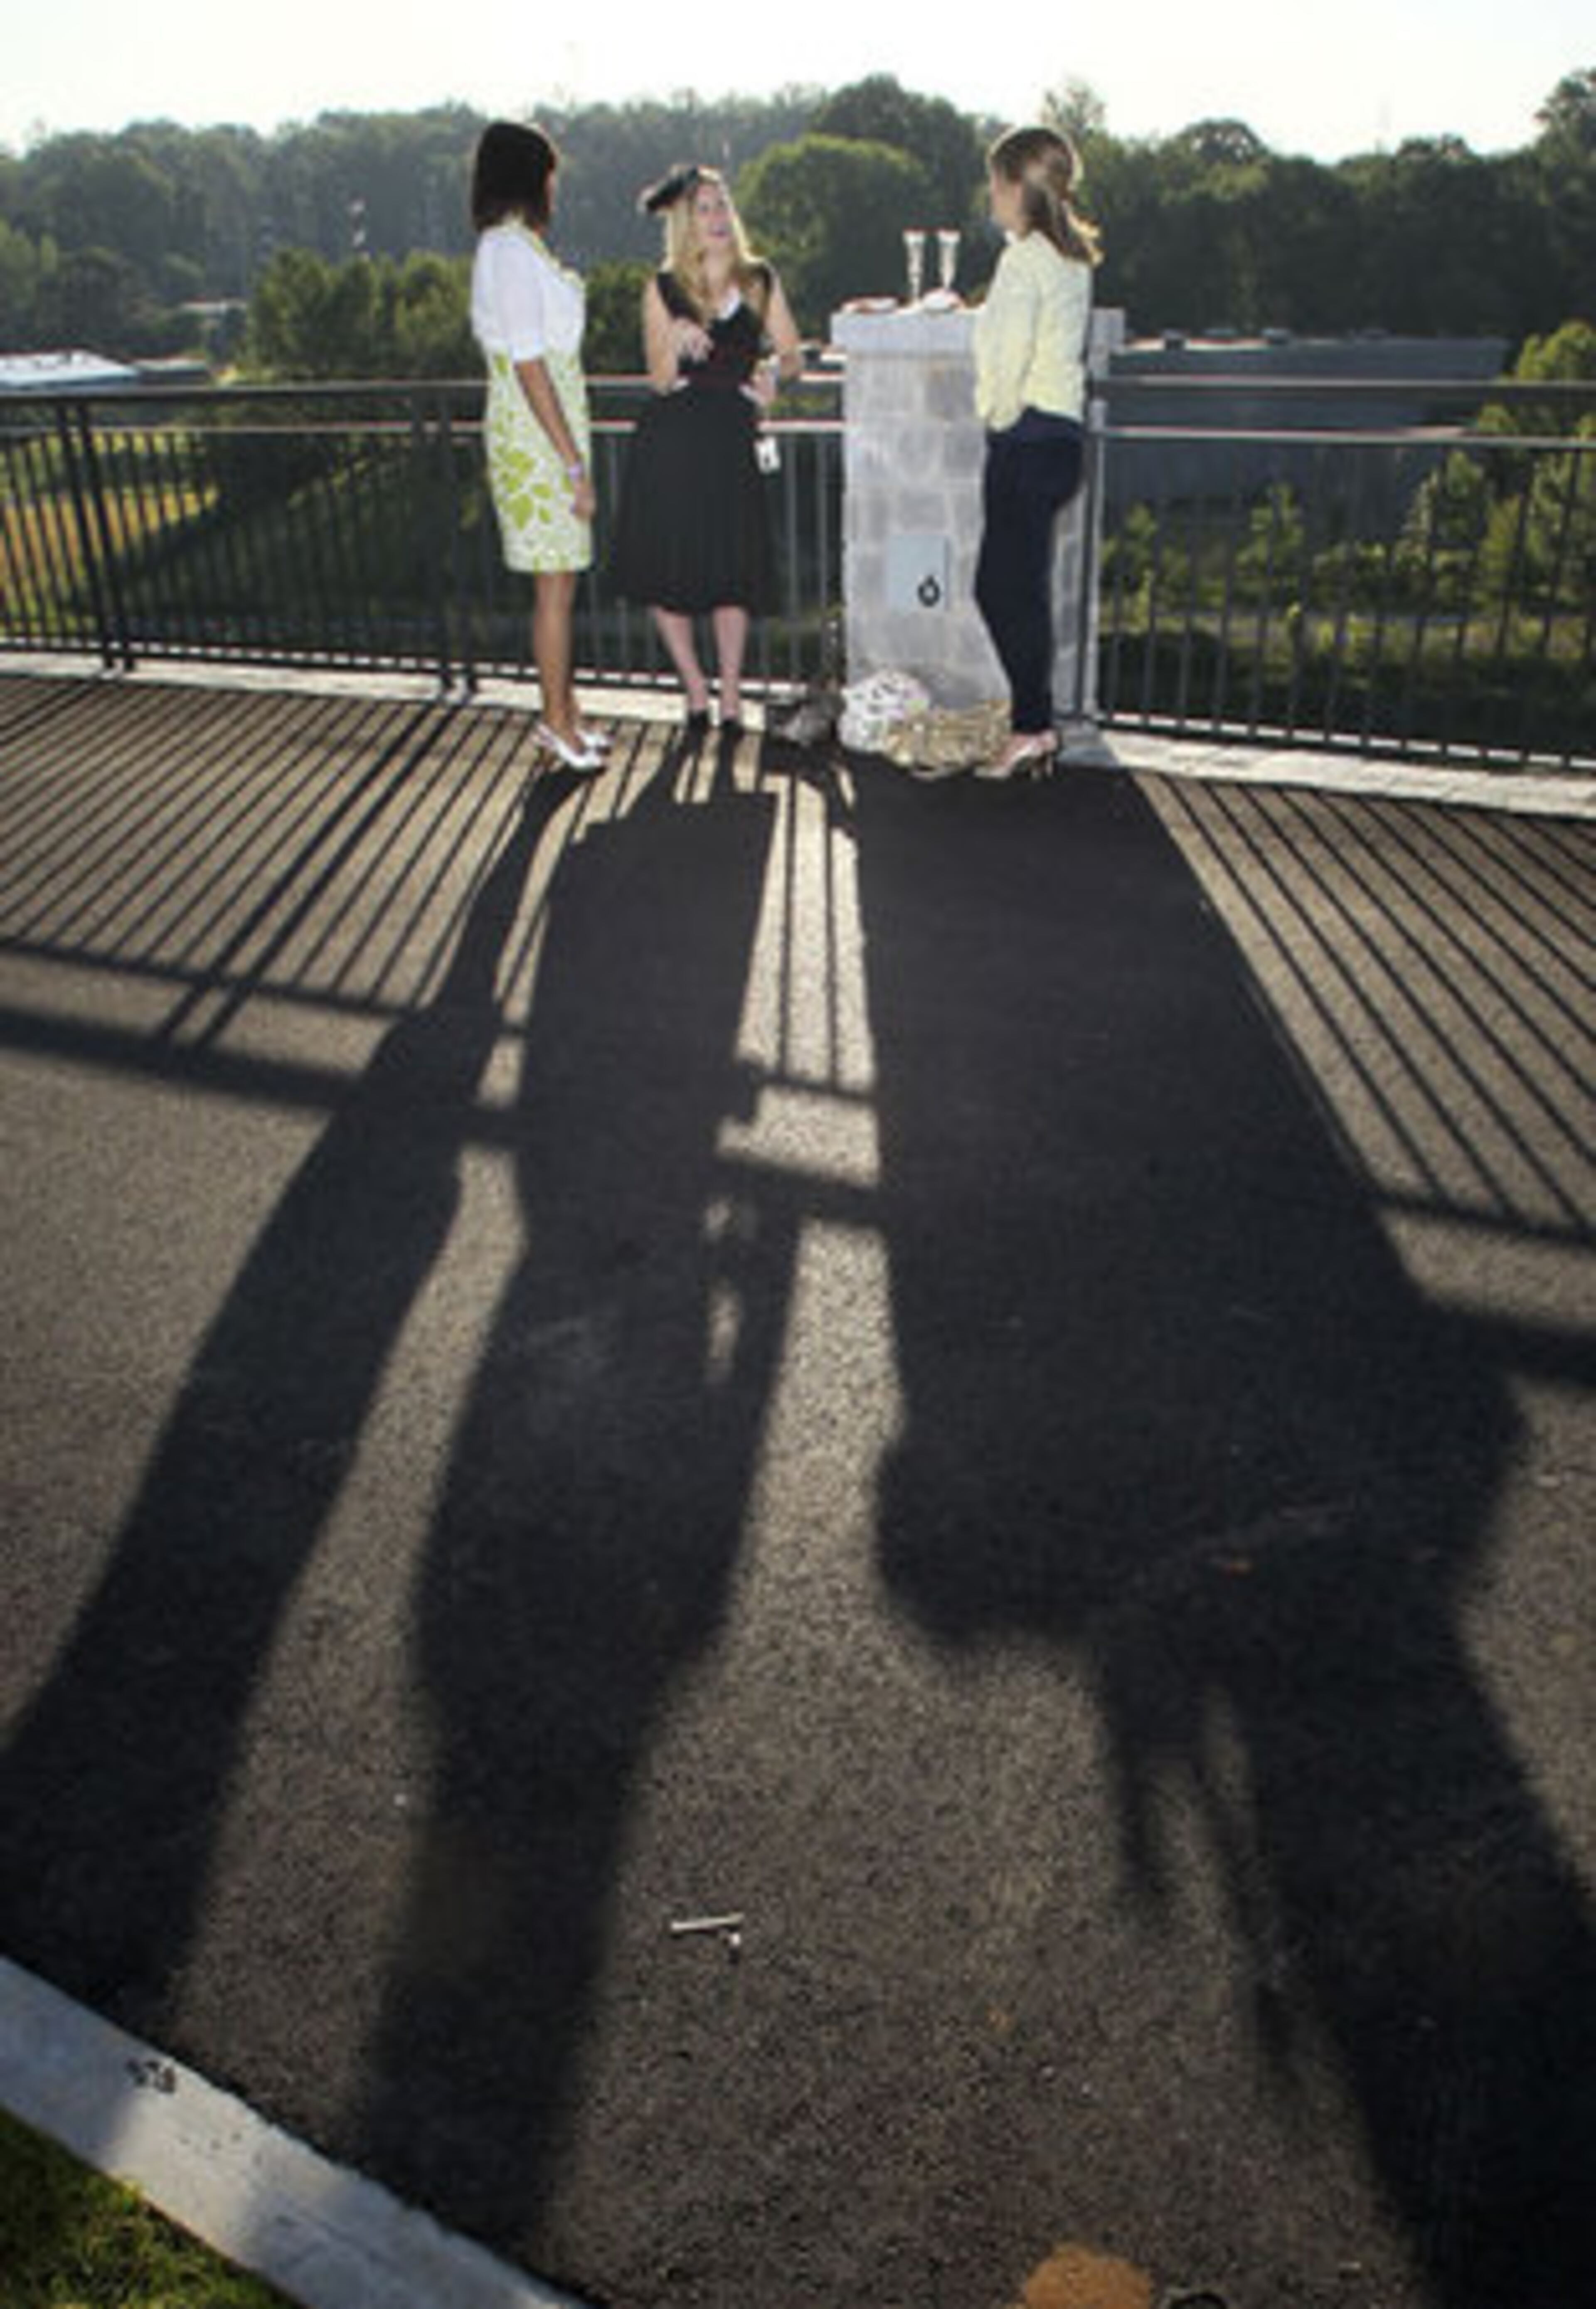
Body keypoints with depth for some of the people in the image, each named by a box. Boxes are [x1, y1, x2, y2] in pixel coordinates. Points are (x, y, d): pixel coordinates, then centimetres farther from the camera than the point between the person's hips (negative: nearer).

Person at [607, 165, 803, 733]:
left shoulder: (760, 282, 8)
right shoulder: (663, 290, 2)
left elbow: (792, 354, 13)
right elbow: (660, 381, -3)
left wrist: (772, 371, -8)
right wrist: (675, 342, -22)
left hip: (731, 438, 1)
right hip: (671, 443, -1)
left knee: (733, 574, 0)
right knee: (666, 575, 0)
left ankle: (730, 696, 12)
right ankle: (695, 690, 15)